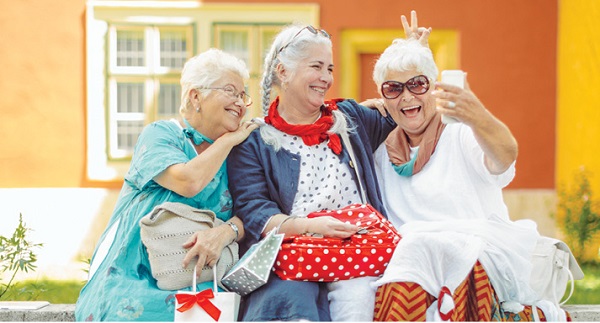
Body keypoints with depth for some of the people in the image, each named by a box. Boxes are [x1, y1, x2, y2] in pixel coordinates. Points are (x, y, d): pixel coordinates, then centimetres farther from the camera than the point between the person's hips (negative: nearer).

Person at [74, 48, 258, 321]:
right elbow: (188, 181, -19)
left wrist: (224, 232, -23)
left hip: (198, 276, 4)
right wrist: (228, 140, -5)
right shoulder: (160, 133, 0)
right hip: (135, 275, -3)